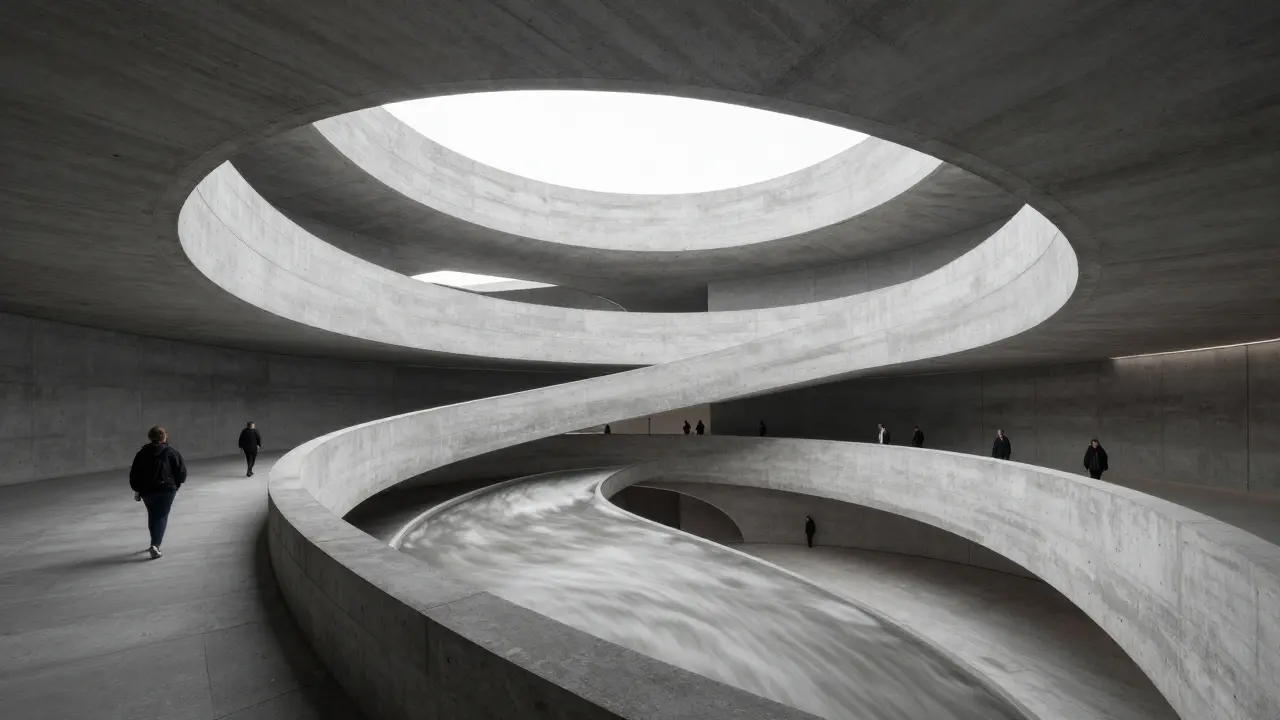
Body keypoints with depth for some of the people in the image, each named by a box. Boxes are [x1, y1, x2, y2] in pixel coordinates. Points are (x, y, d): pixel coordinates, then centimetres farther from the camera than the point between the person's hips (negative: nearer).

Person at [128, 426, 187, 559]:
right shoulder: (172, 453, -3)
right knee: (161, 516, 2)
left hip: (146, 490, 4)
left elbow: (134, 473, 6)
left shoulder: (142, 453, 5)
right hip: (167, 489, -3)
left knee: (152, 515, 20)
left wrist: (137, 490, 16)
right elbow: (182, 473, -5)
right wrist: (175, 484, 13)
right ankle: (155, 544, -13)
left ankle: (155, 543, 32)